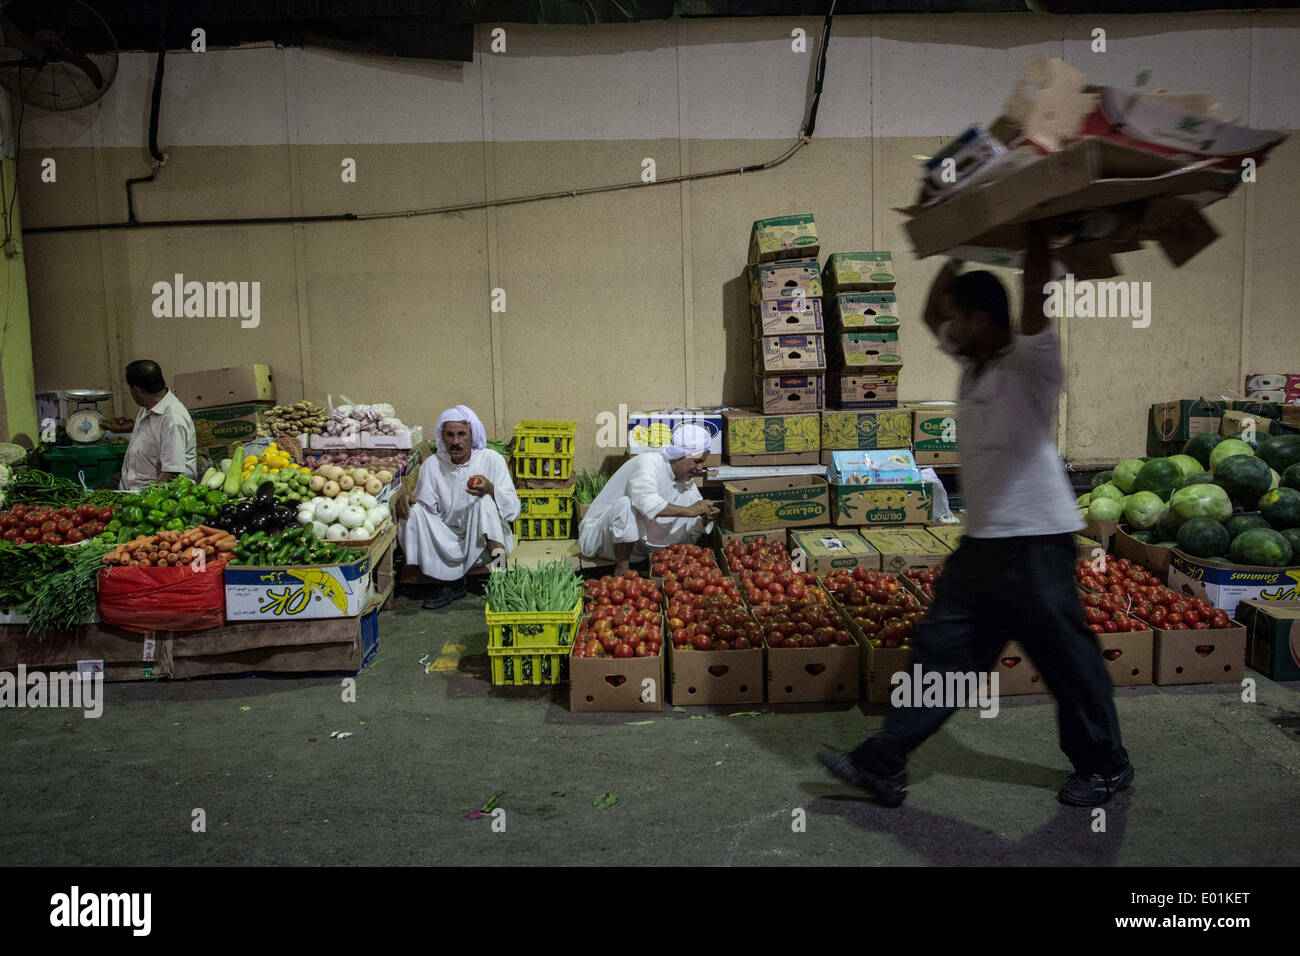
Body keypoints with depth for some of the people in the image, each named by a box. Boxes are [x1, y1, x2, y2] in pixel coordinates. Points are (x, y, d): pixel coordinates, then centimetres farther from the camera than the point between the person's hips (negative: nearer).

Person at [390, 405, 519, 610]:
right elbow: (427, 507, 2)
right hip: (448, 543, 4)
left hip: (485, 539, -4)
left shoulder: (491, 460, -2)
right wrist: (406, 498, -20)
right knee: (413, 513, -19)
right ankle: (448, 583, -12)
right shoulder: (432, 466, 5)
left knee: (485, 501, -28)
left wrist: (491, 489, -28)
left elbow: (513, 509, -8)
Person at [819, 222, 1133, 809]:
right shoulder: (973, 364, 12)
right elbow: (930, 314, 23)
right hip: (981, 542, 8)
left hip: (1035, 544, -8)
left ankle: (1106, 766, 28)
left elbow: (1037, 290, -25)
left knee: (1067, 660, 7)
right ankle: (883, 765, 12)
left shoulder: (1029, 364, -11)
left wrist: (1035, 229, -15)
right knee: (939, 651, 8)